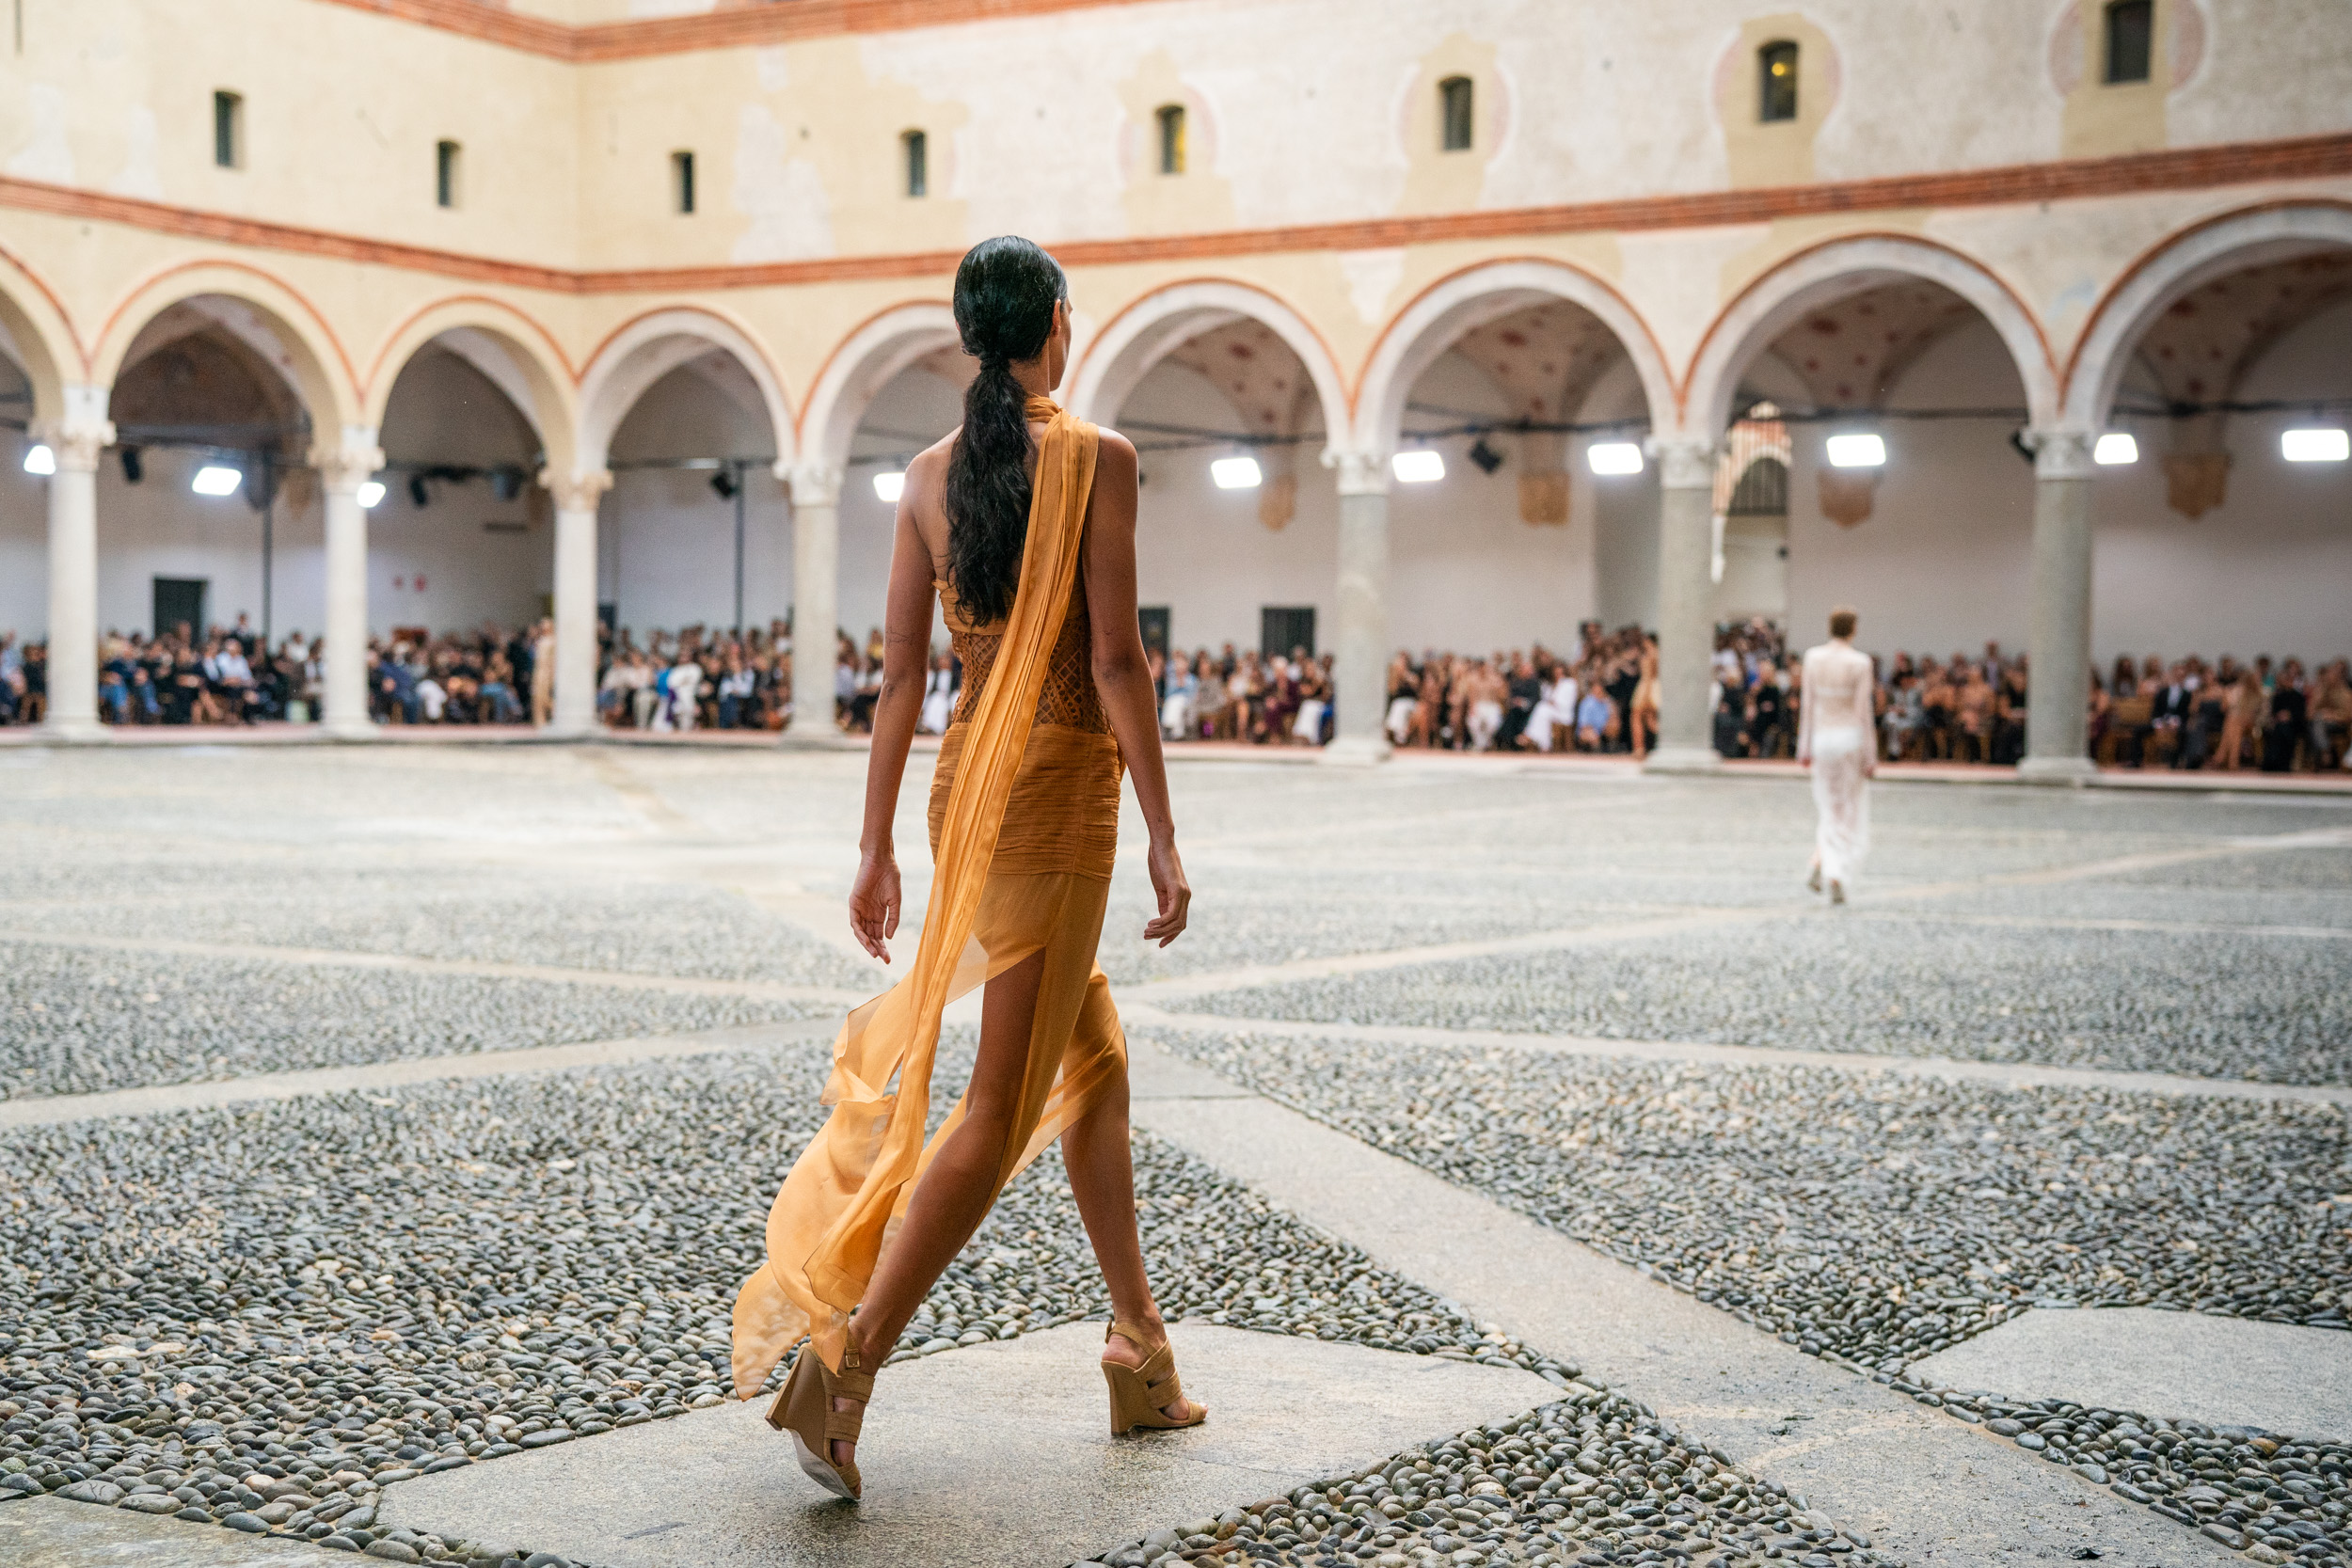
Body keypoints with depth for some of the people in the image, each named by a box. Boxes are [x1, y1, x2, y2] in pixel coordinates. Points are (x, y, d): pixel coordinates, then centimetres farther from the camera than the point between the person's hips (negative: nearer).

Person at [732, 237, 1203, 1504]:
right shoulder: (1096, 459, -9)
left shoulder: (928, 475, 6)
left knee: (1093, 1058, 19)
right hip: (1058, 784, -7)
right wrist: (1162, 835, -9)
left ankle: (1141, 1352, 26)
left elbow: (900, 674, 6)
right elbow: (1116, 661, -13)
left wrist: (876, 846, 10)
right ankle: (841, 1373, -11)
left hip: (963, 779, 7)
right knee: (1001, 1106, -5)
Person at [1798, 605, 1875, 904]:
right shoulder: (1860, 662, -10)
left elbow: (1808, 704, 2)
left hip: (1822, 737, 3)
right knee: (1850, 812, 5)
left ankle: (1818, 866, 0)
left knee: (1827, 805, 19)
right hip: (1851, 737, -3)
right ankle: (1837, 880, -6)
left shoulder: (1813, 657, -1)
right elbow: (1864, 711, -10)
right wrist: (1869, 755, -4)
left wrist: (1804, 747, 9)